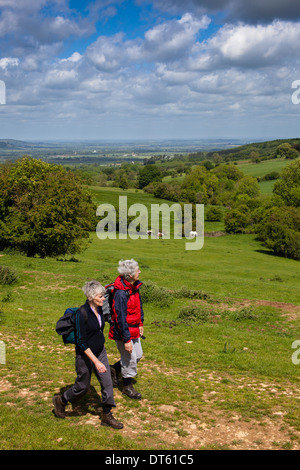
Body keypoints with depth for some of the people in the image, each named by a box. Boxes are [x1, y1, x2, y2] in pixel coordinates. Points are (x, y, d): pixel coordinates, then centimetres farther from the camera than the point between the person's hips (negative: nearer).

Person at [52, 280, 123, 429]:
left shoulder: (99, 309, -2)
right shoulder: (83, 313, -26)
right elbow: (81, 342, -25)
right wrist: (96, 361, -27)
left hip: (100, 351, 7)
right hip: (85, 355, -7)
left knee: (107, 382, 4)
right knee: (83, 386, 9)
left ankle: (107, 416, 17)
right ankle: (60, 401, 36)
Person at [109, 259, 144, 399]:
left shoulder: (134, 286, -1)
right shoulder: (121, 293, -29)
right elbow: (120, 318, -26)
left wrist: (140, 323, 18)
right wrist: (126, 340, -21)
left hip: (133, 329, 9)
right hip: (123, 331, -9)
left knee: (138, 355, 18)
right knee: (130, 359, 4)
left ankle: (115, 369, 37)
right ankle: (127, 387, 25)